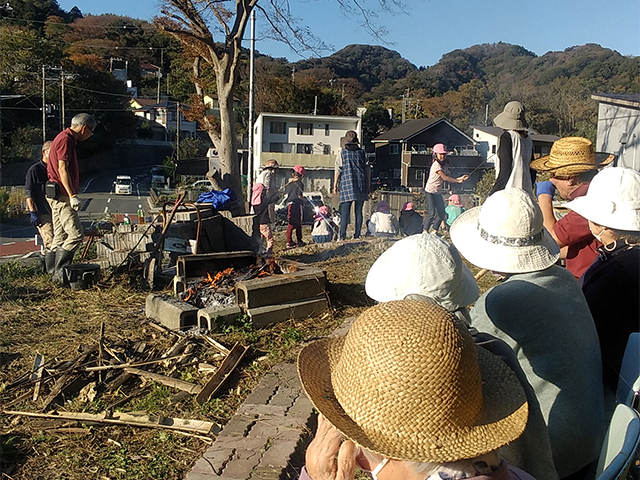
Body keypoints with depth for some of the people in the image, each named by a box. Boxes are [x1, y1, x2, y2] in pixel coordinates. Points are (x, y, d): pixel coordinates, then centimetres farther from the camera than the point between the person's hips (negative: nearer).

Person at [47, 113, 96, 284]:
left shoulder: (67, 138, 20)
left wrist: (72, 194, 23)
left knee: (60, 236, 11)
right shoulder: (65, 140, -12)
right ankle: (59, 271, -8)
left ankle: (58, 272, 16)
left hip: (59, 196, 11)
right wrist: (72, 195, -22)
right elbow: (62, 169, -20)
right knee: (76, 234, -12)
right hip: (62, 195, -11)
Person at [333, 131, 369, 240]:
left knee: (345, 212, -4)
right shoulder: (362, 152, 9)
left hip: (347, 184, -2)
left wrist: (335, 186, 3)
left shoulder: (342, 153, 1)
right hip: (361, 186, 3)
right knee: (359, 211, 6)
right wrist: (367, 186, 17)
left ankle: (342, 235, -9)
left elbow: (337, 170, -2)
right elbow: (368, 170, 10)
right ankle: (357, 235, 7)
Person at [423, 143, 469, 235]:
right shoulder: (436, 165, -17)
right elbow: (444, 177, -20)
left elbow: (447, 177, 8)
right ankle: (425, 231, -1)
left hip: (438, 192, 9)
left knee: (442, 213, 7)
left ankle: (435, 231, 19)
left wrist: (460, 178, -5)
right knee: (432, 213, -13)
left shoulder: (445, 164, 9)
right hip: (430, 192, -9)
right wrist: (457, 180, -15)